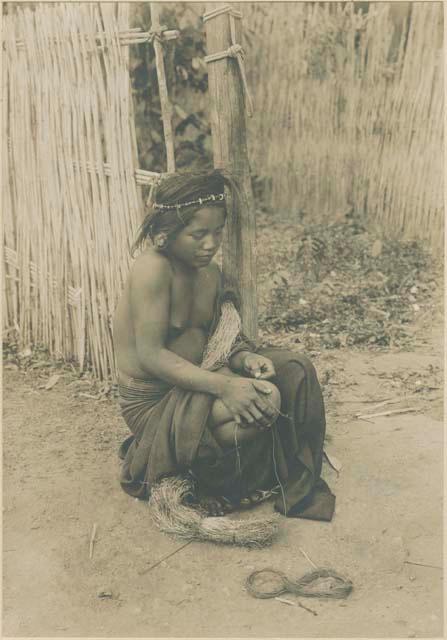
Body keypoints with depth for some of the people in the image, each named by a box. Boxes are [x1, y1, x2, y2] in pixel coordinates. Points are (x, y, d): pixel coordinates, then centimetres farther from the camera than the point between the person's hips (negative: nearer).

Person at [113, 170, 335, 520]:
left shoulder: (211, 273, 3)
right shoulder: (153, 268, -23)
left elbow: (218, 342, 8)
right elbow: (150, 355, -26)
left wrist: (246, 358, -15)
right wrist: (223, 385, -33)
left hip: (194, 383, 8)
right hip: (153, 403, -8)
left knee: (295, 369, -1)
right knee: (263, 401, -28)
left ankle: (295, 486, 12)